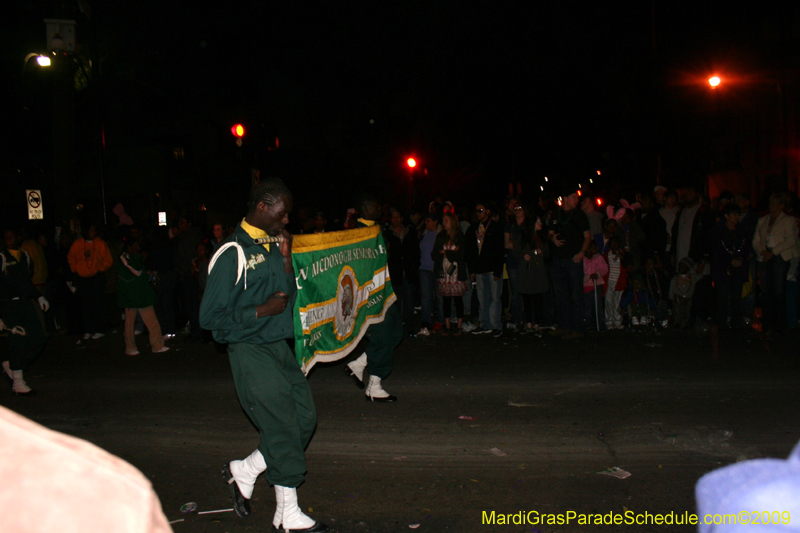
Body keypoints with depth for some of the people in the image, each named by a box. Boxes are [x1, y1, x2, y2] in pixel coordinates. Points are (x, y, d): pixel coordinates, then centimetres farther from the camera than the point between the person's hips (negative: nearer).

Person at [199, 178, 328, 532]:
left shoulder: (271, 246, 10)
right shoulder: (232, 254, -14)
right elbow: (211, 317, -15)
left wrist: (286, 258, 1)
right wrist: (263, 311, -16)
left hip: (278, 346, 8)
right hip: (250, 351, -8)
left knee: (304, 417, 8)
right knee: (283, 429, -2)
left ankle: (244, 471, 25)